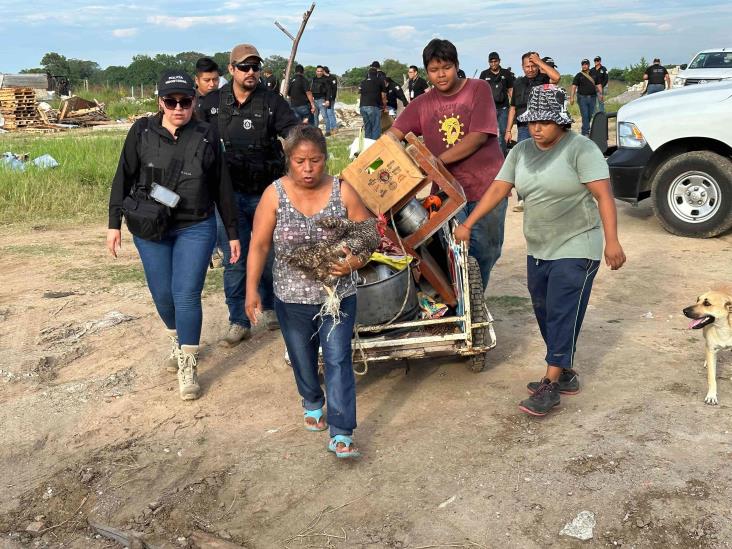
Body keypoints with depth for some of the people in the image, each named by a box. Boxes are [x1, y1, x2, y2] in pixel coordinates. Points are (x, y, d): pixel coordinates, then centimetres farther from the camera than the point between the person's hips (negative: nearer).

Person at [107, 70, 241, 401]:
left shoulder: (206, 136, 0)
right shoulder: (142, 132, 0)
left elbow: (222, 187, 5)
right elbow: (123, 177, 4)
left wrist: (232, 232, 7)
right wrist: (114, 223, -1)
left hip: (196, 229, -1)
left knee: (187, 295, -5)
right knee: (162, 295, 9)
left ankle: (188, 368, 8)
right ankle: (178, 343, 38)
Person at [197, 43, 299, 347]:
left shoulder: (272, 101, -3)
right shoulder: (213, 102, 2)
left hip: (265, 192, -1)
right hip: (229, 193, 1)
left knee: (269, 254, 12)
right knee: (234, 259, 3)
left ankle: (271, 307, 34)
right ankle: (238, 322, 13)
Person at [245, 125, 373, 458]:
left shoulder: (343, 192, -7)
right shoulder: (274, 194, -8)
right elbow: (259, 245, -6)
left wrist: (354, 262, -21)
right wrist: (251, 290, -12)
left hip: (338, 296, -1)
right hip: (292, 299, 2)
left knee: (338, 361, -6)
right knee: (302, 359, 19)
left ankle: (341, 435, -1)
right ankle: (312, 403, 49)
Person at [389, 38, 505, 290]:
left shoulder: (479, 89, -1)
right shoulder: (422, 104, 8)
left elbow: (479, 136, -11)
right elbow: (392, 137, 1)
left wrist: (436, 161, -16)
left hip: (486, 188, -1)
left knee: (485, 251, 6)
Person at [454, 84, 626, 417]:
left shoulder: (580, 149, -12)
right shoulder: (521, 152, 7)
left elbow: (603, 195, -18)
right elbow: (497, 190, 5)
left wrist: (612, 241, -26)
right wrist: (468, 224, -2)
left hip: (575, 249, -7)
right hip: (538, 250, 7)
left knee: (562, 316, -6)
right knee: (544, 315, 12)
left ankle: (551, 385, -1)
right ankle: (565, 373, 27)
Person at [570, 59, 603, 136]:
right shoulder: (579, 75, 2)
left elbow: (598, 85, 13)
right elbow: (574, 87, -4)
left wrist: (600, 94, -3)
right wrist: (572, 97, -15)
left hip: (592, 97, 4)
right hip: (582, 97, -4)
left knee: (590, 115, 9)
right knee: (585, 115, -10)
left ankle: (584, 131, 25)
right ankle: (586, 132, -9)